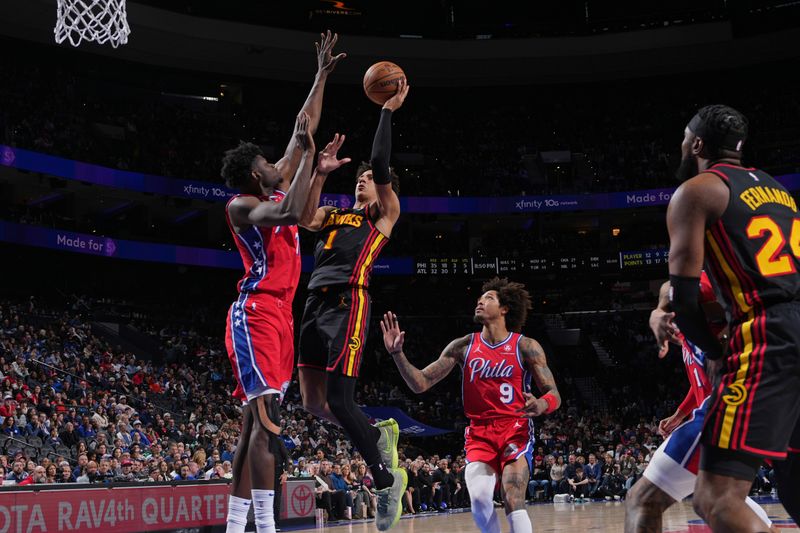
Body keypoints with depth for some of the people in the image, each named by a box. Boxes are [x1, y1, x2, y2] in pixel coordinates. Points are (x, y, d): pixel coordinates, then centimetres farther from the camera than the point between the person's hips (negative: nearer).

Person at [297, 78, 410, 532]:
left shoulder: (385, 214, 10)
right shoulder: (335, 216, 27)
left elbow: (381, 165, -2)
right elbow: (304, 217, 9)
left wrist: (388, 111, 2)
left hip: (348, 303, -7)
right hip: (316, 304, 7)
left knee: (338, 399, -14)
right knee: (313, 401, 5)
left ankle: (386, 479, 0)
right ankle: (379, 434, 26)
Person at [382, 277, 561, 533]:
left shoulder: (526, 347, -2)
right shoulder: (463, 346, 5)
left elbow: (554, 395, -3)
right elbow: (420, 384, 3)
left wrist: (540, 405, -27)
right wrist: (397, 353, -12)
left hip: (515, 431, -2)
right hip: (479, 433, 2)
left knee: (513, 502, -21)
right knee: (480, 500, -20)